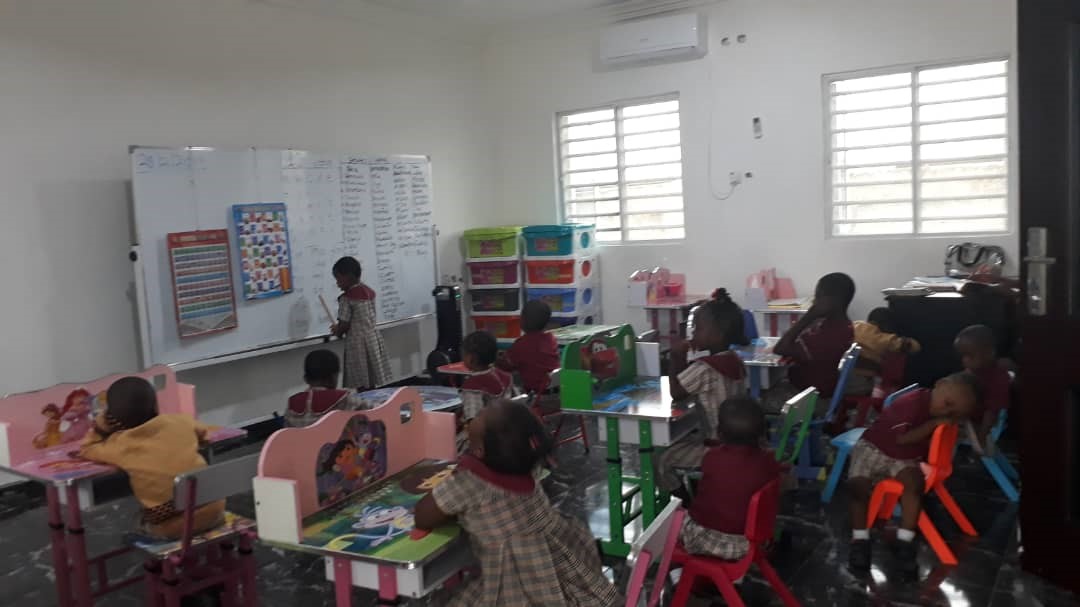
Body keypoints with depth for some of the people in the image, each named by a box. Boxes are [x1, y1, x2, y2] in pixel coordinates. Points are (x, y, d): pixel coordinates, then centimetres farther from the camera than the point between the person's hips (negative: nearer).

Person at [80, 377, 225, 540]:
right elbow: (203, 432, 25)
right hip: (212, 508, 1)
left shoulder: (119, 444, -4)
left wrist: (99, 428, 4)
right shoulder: (180, 421, 1)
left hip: (171, 527, -1)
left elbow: (86, 451, 16)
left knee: (143, 523, 31)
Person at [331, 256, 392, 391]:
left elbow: (344, 325, -15)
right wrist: (339, 327, 22)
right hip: (373, 338, 7)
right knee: (371, 384, 11)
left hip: (357, 343, -7)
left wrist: (337, 331, 8)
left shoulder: (346, 298, -14)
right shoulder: (369, 292, 9)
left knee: (362, 386, -4)